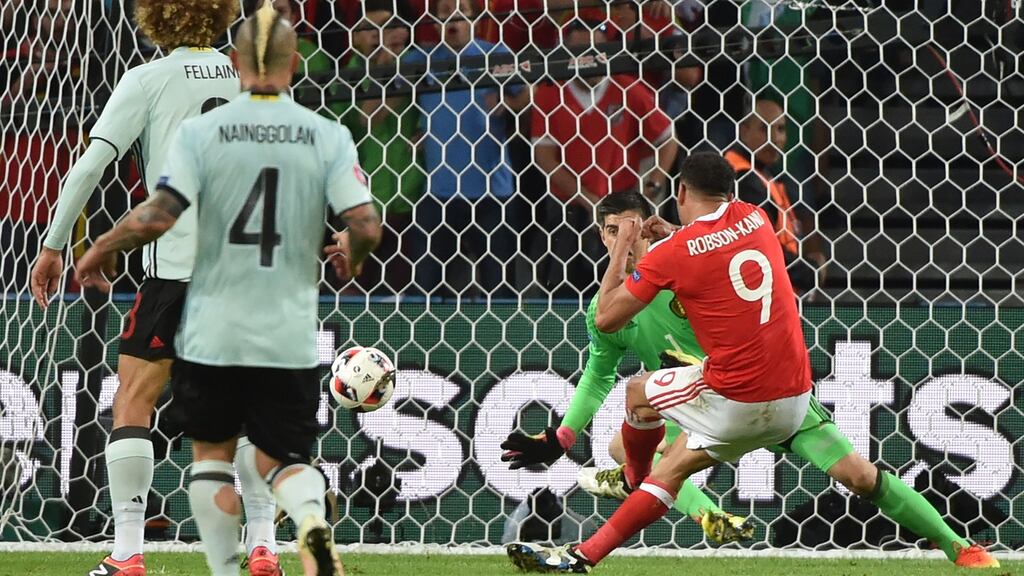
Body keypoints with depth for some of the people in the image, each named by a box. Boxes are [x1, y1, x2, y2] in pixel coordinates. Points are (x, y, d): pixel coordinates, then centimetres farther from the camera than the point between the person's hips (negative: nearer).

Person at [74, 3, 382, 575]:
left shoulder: (201, 131, -7)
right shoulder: (328, 137, -3)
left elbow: (157, 217, -15)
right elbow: (366, 225, -10)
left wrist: (99, 250, 2)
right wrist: (352, 256, 13)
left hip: (213, 333, -1)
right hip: (290, 336, 1)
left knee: (212, 451, 18)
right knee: (282, 458, 12)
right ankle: (313, 518, -21)